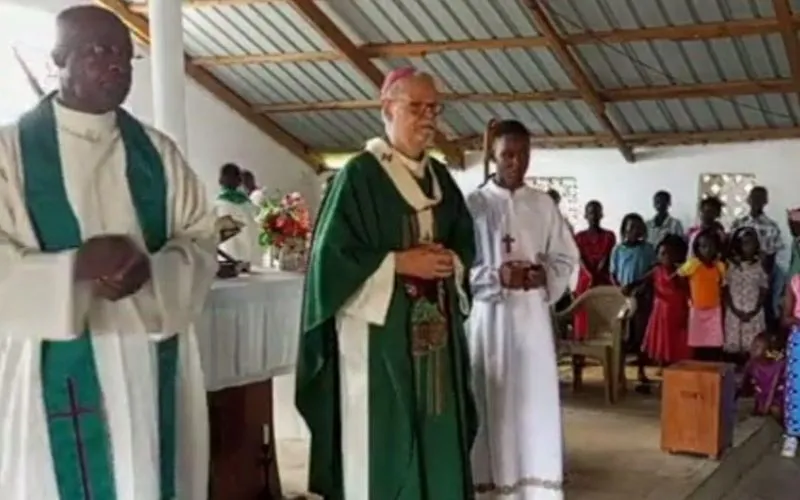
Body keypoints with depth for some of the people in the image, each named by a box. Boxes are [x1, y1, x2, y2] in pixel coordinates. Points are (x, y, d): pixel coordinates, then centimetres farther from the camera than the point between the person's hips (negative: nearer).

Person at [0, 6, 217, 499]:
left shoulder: (157, 151, 9)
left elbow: (201, 240, 6)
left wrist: (152, 271, -15)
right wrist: (77, 266, -22)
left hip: (151, 359, 3)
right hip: (58, 366, -3)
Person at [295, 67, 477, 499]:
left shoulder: (440, 177, 13)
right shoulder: (359, 174, -7)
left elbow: (466, 243, 17)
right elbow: (332, 252, -12)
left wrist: (450, 261, -5)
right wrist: (400, 262, -15)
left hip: (434, 328, 7)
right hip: (377, 327, -6)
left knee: (435, 434, 9)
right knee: (381, 438, -2)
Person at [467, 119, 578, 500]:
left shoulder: (544, 205, 8)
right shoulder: (473, 205, -1)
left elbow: (567, 258, 10)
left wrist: (544, 275, -10)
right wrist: (496, 276, -18)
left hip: (533, 315, 3)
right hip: (489, 315, -3)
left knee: (536, 400, 4)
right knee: (492, 402, 1)